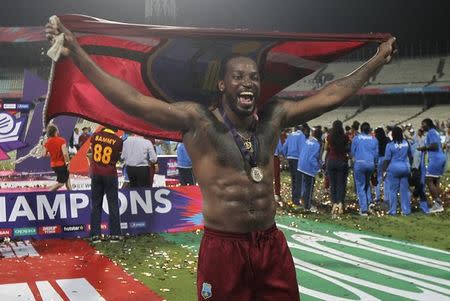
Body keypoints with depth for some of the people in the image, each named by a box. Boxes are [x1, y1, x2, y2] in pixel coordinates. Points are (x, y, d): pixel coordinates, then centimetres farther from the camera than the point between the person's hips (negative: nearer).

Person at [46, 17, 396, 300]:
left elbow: (330, 96, 14)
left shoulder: (274, 117, 6)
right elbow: (133, 101, -15)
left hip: (272, 244, 5)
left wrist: (377, 61, 19)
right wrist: (76, 52, -20)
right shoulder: (197, 121, -8)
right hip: (222, 248, -4)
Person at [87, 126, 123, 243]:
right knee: (113, 205, 4)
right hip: (110, 174, -2)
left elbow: (90, 153, 6)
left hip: (96, 173, 2)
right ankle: (115, 234, 5)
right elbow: (118, 158, 2)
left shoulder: (95, 136, -2)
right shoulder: (118, 140, -7)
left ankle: (95, 235, 5)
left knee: (96, 205, 8)